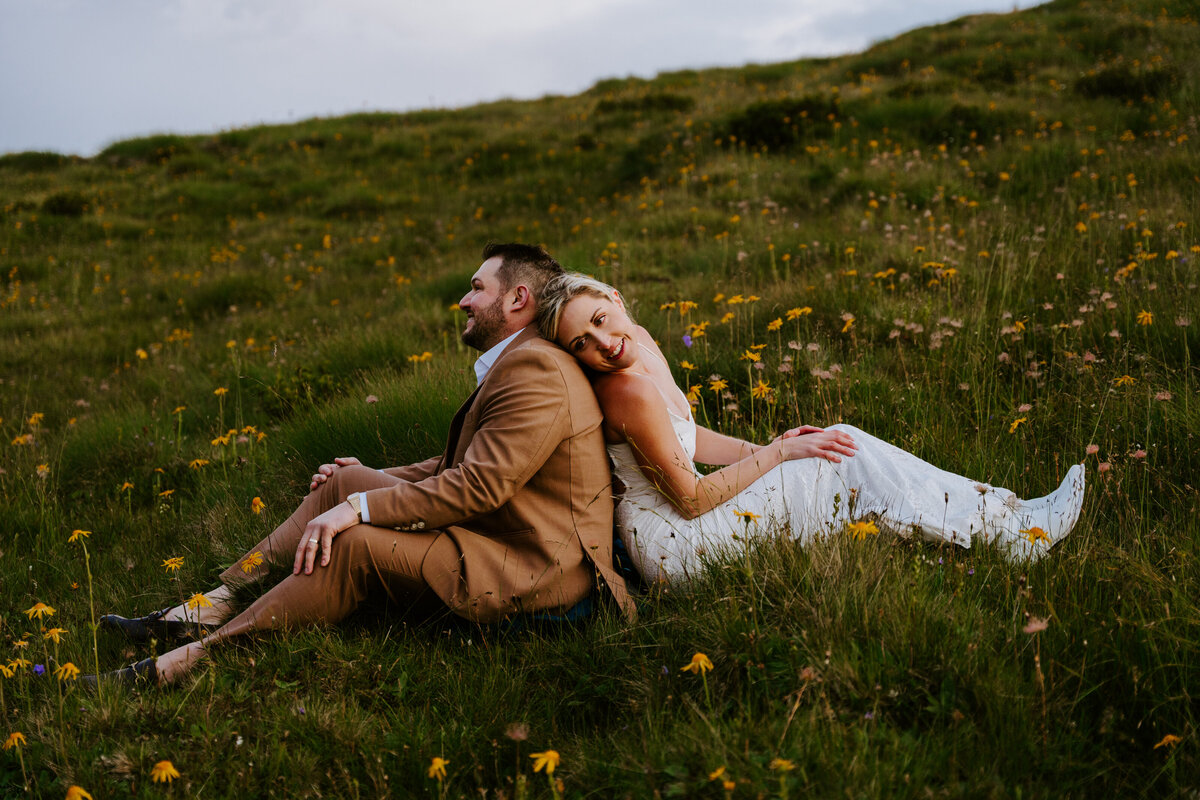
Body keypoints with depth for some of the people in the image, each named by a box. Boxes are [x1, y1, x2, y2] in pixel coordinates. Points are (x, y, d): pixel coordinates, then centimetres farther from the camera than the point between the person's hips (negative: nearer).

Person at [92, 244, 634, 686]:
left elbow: (479, 486, -25)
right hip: (501, 539, 10)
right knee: (347, 483, 4)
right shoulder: (512, 364, 17)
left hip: (536, 572, -10)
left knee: (357, 544, -23)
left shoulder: (535, 370, -19)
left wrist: (361, 508, -21)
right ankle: (212, 606, 1)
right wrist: (373, 481, 14)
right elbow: (463, 465, 22)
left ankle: (198, 656, -17)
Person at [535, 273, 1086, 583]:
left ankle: (1007, 518, 9)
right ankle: (1012, 530, 2)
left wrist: (768, 450, 5)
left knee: (839, 442, 4)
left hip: (663, 532, 9)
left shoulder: (642, 346, 3)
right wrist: (778, 453, -12)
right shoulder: (629, 390, -27)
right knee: (848, 457, -9)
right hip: (670, 544, -9)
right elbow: (690, 499, -22)